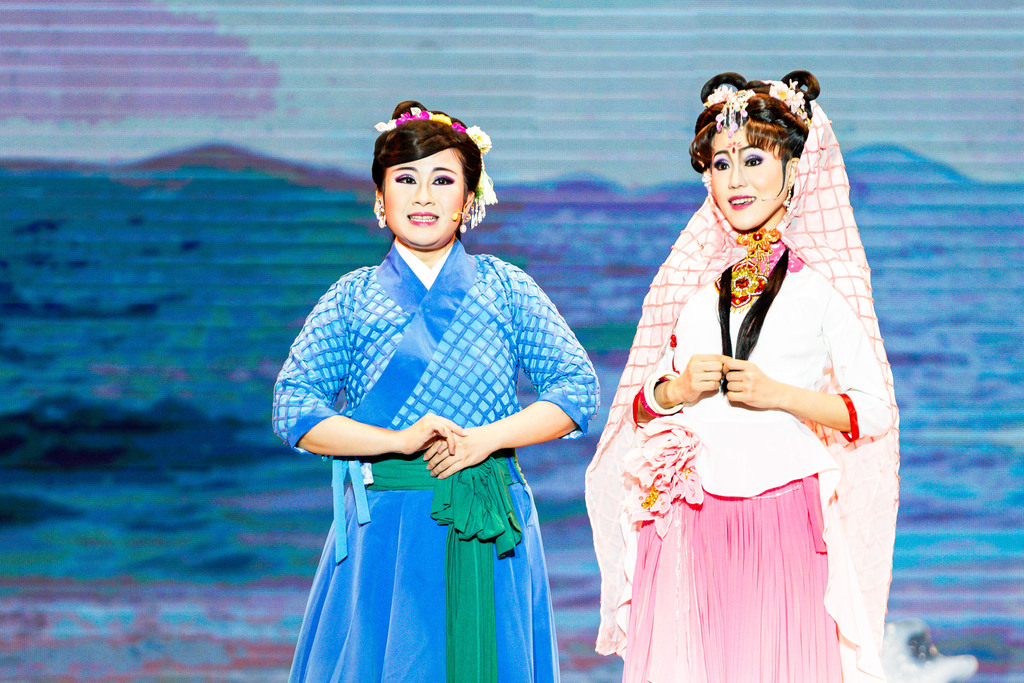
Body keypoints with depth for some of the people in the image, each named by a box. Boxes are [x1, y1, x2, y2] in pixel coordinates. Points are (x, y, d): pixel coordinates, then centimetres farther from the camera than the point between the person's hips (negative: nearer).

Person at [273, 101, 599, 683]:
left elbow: (577, 388, 1)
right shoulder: (354, 297, 4)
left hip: (490, 528, 1)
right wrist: (401, 439, -14)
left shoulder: (505, 288, 5)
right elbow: (294, 408, -3)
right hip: (386, 526, 0)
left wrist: (485, 438, -12)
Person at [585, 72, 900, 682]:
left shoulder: (823, 282, 1)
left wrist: (779, 395, -12)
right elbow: (641, 407, 17)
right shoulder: (695, 283, 13)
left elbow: (875, 410, -1)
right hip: (689, 530, 3)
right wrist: (675, 390, -4)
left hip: (784, 525, -3)